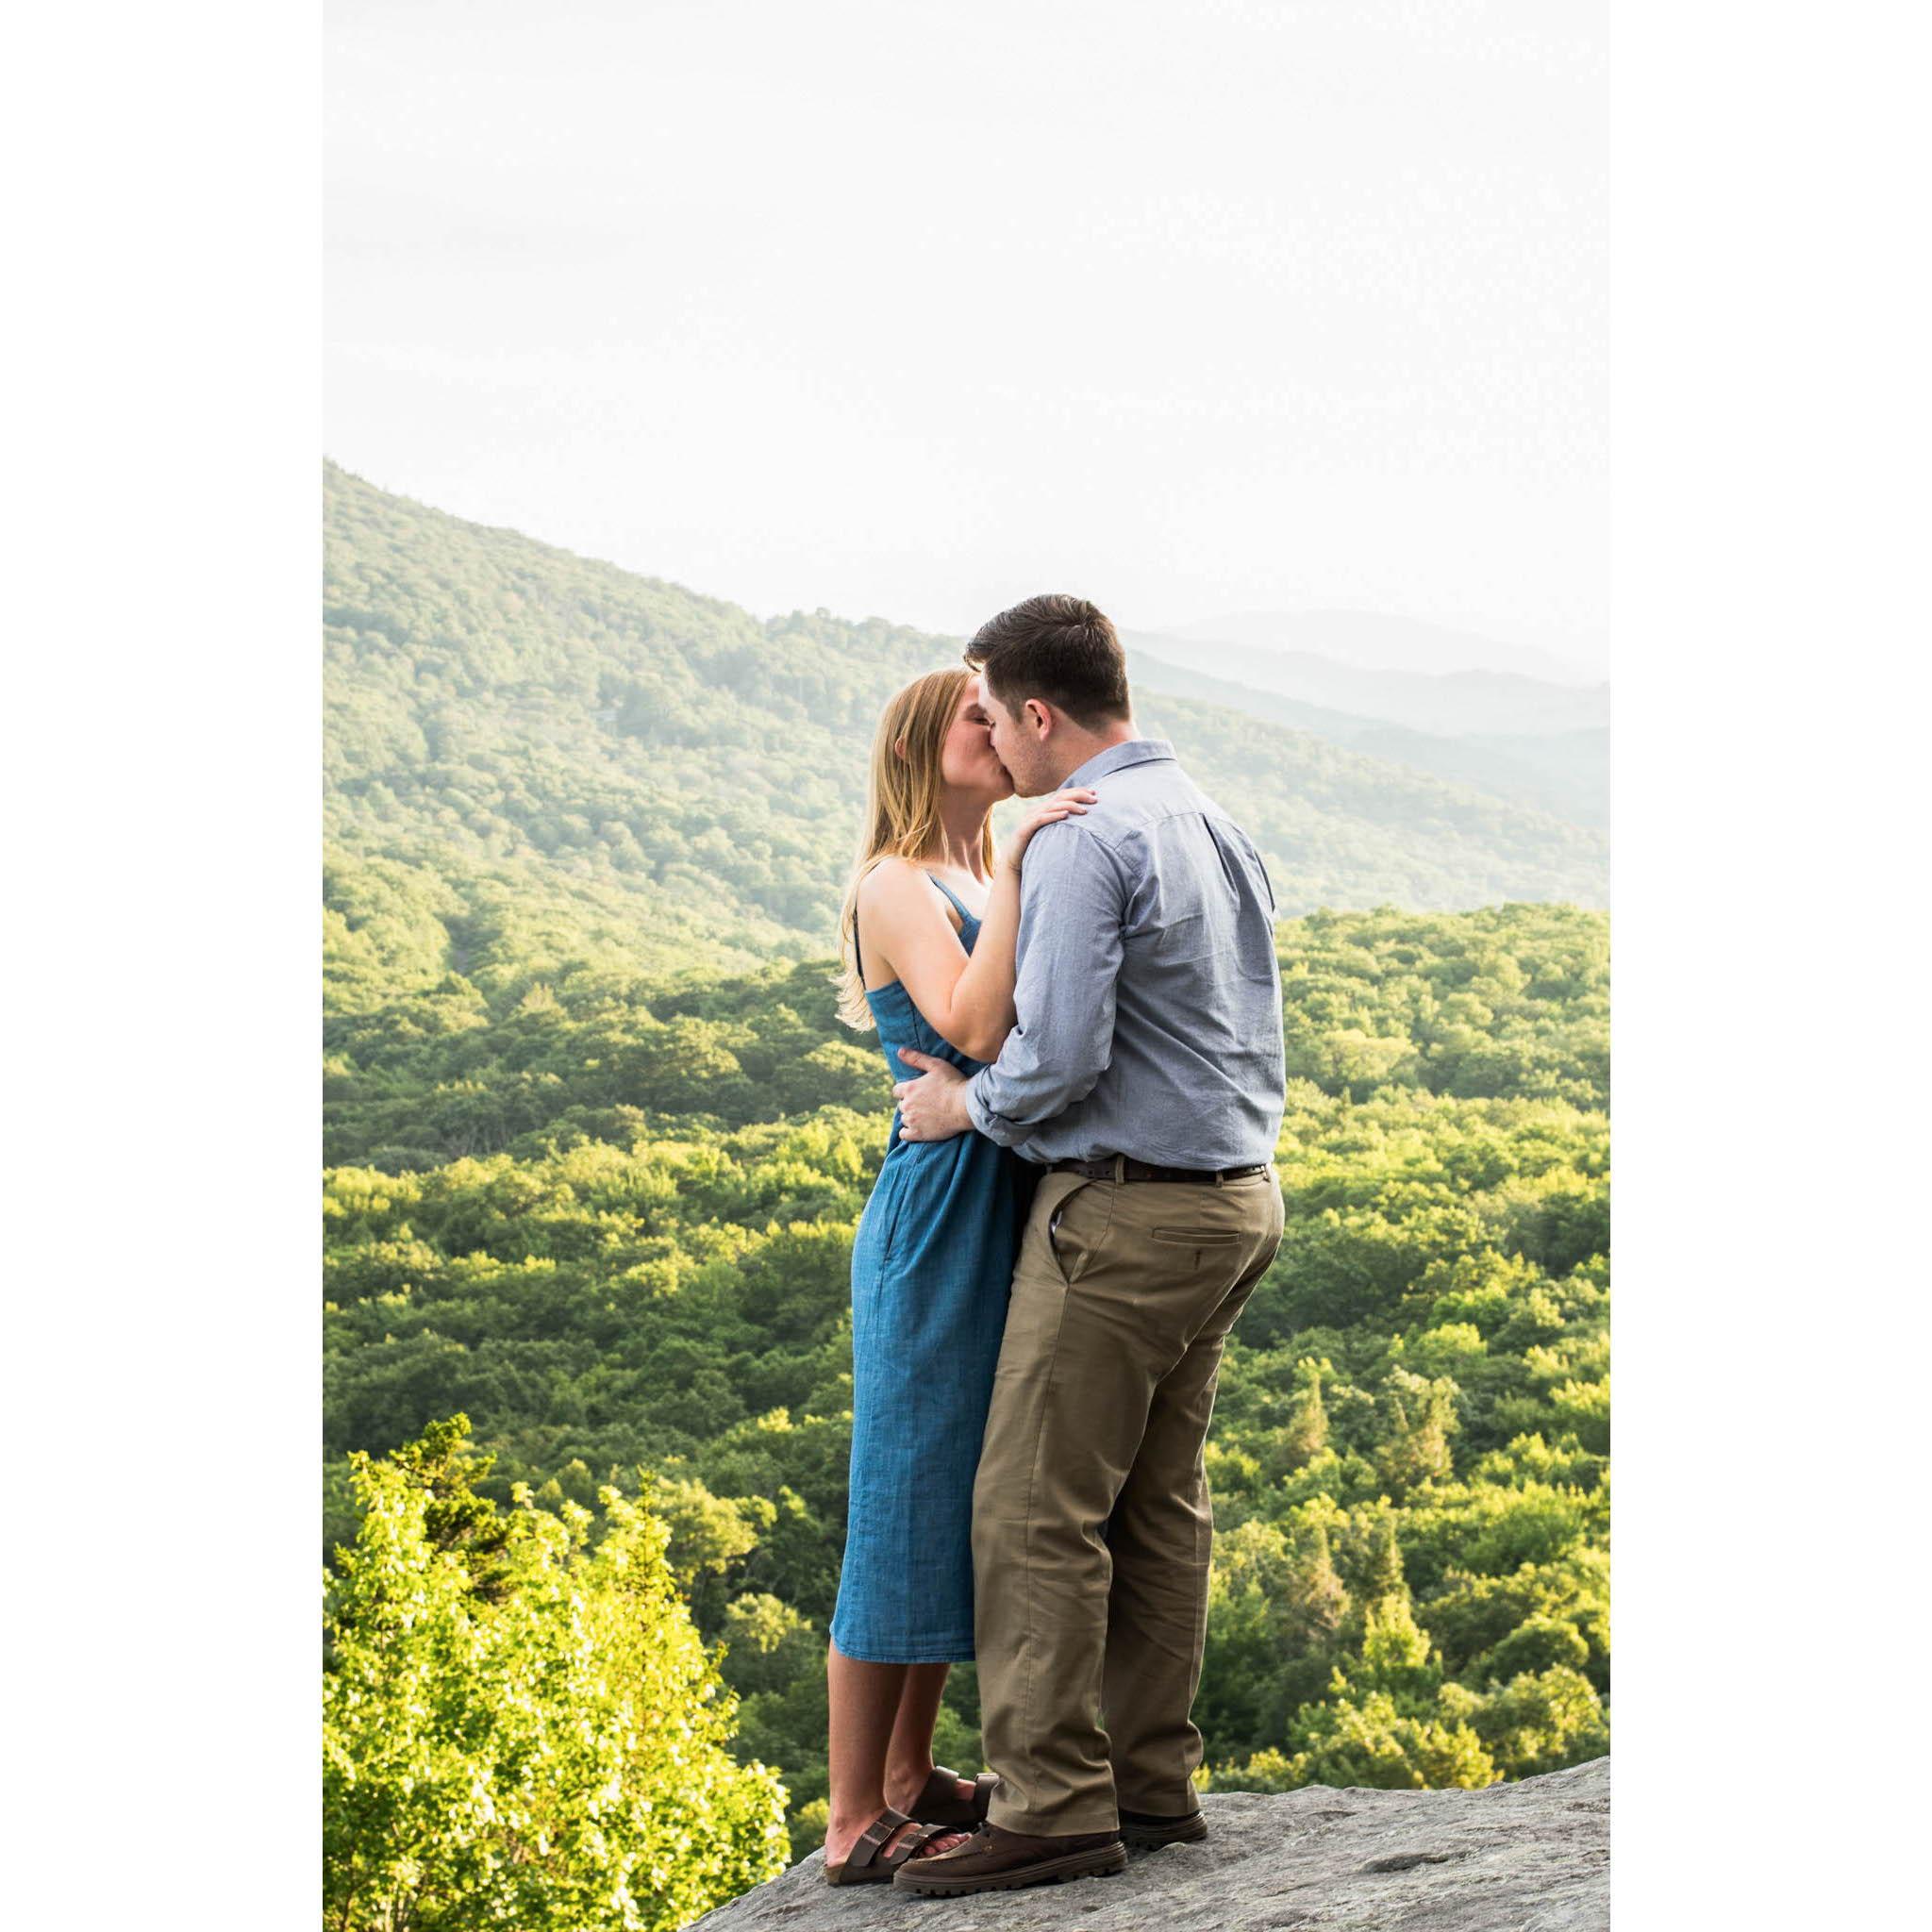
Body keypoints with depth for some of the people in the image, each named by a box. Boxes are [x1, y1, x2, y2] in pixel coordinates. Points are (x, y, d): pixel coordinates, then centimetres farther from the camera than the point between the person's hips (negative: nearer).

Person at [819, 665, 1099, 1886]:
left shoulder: (995, 887, 18)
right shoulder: (897, 888, -8)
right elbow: (976, 1028, -24)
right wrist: (1012, 875, -23)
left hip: (1011, 1218, 9)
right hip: (941, 1217, -9)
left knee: (963, 1497, 13)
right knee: (909, 1499, -5)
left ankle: (909, 1777, 23)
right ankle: (854, 1824, 0)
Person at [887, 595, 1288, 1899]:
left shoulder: (1083, 840, -16)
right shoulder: (1216, 822, 12)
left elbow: (1059, 1055, -24)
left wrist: (965, 1103, -4)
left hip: (1125, 1206, -9)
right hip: (1237, 1194, 9)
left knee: (1039, 1507, -4)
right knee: (1160, 1500, 14)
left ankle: (1056, 1805, -3)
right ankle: (1152, 1780, 19)